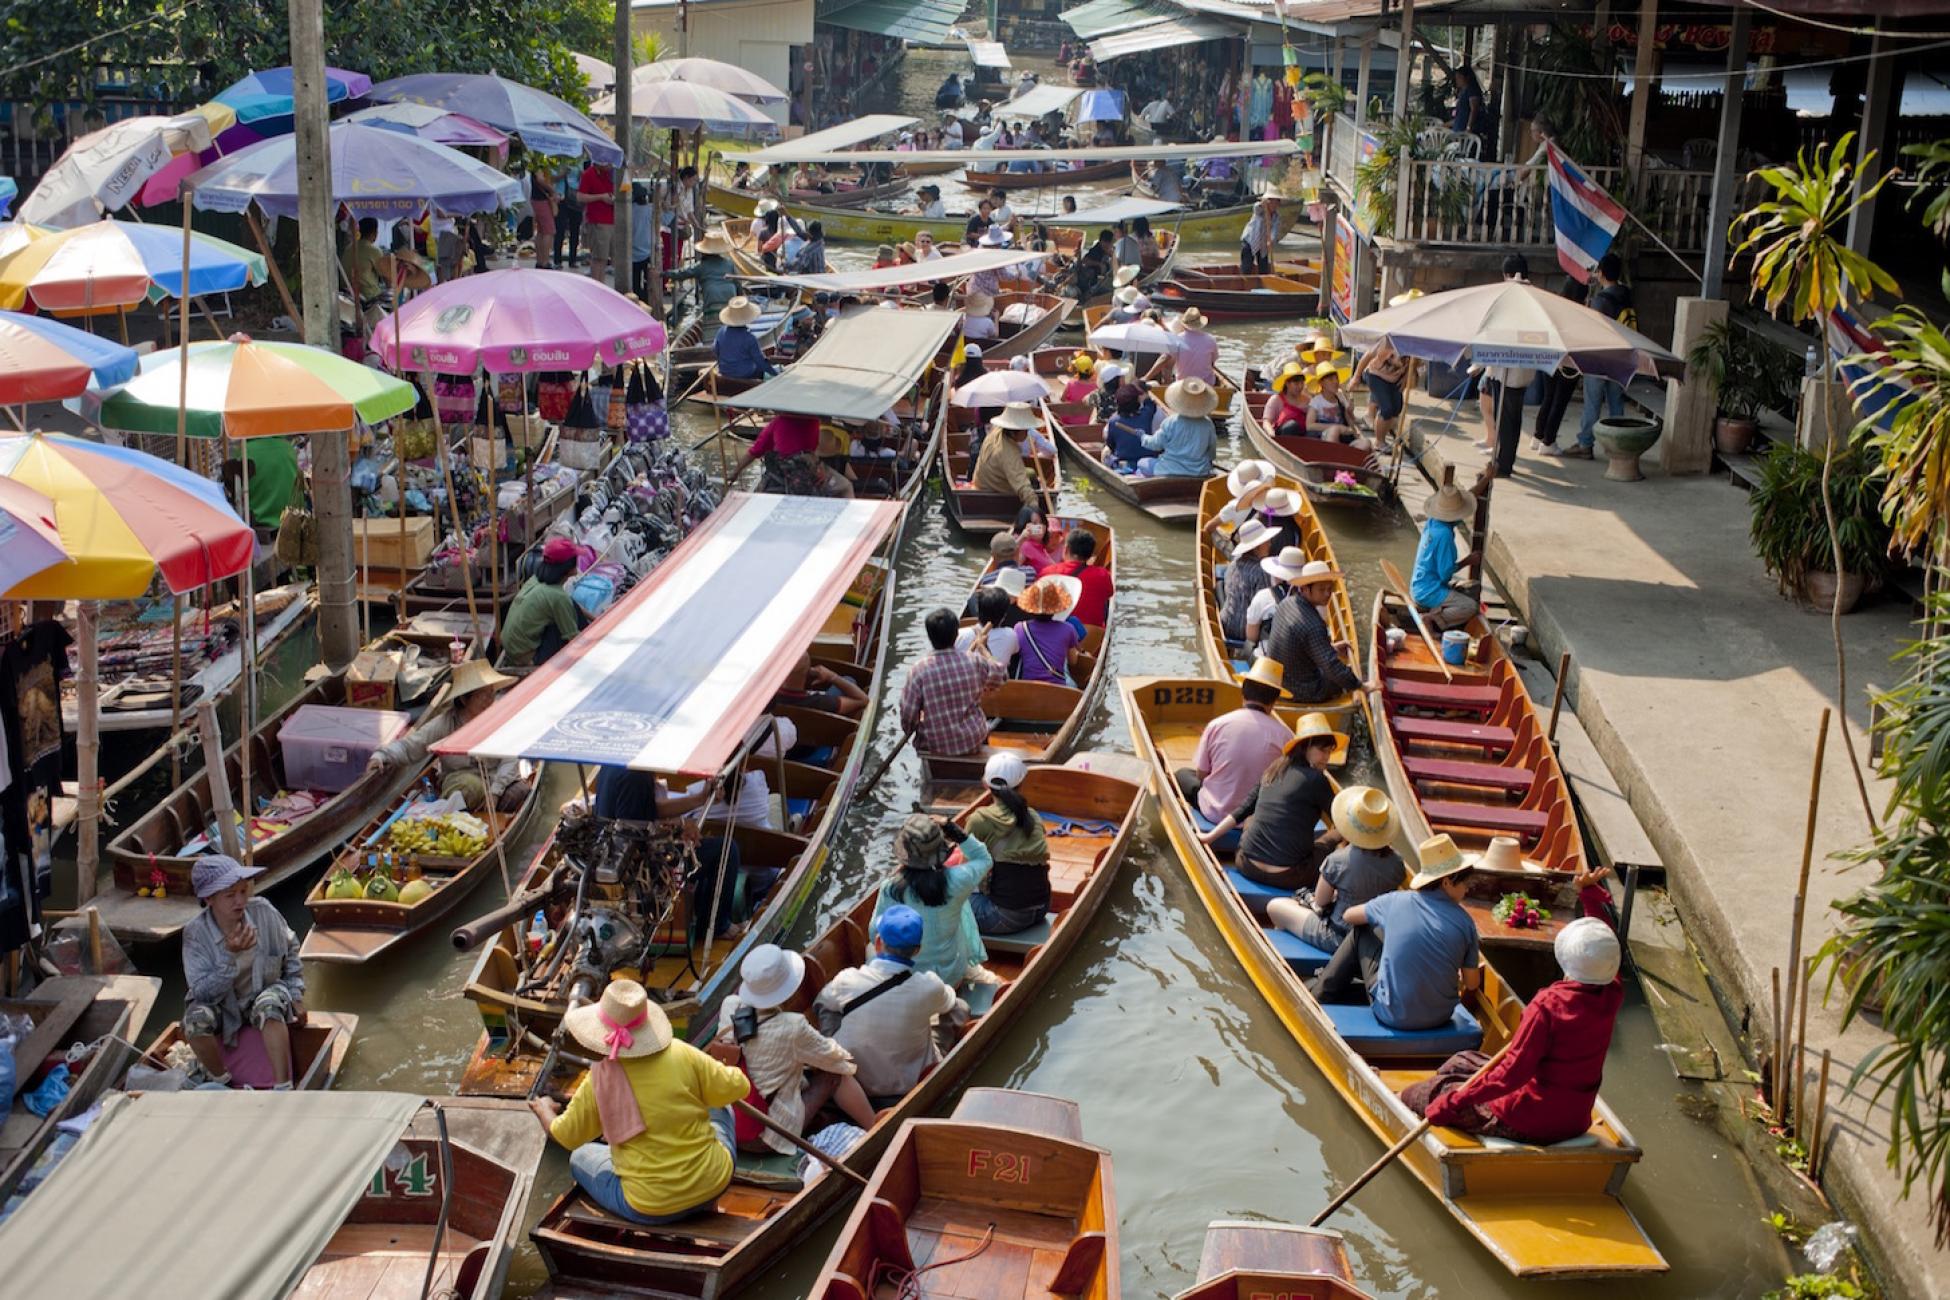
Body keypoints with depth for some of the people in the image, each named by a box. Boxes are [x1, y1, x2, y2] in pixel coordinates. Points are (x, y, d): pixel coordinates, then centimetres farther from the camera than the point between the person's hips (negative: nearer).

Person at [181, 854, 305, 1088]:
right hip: (222, 1005, 0)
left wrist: (296, 996, 0)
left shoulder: (263, 912, -16)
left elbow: (290, 949, 4)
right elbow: (202, 993, -24)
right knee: (196, 1019, -32)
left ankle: (283, 1091, -33)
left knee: (269, 1005, -35)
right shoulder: (196, 933, -20)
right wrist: (230, 955, -36)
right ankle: (222, 1084, -6)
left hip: (265, 992, 0)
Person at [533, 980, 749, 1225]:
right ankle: (705, 1206, 25)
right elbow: (738, 1087, -3)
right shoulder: (682, 1054, -15)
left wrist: (544, 1110, 25)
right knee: (718, 1108, 30)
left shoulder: (598, 1083, -15)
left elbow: (567, 1136, 2)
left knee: (581, 1157, 25)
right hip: (715, 1183, 1)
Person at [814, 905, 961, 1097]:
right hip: (908, 1085, -1)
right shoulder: (929, 987, -25)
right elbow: (951, 1005, 1)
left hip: (854, 1083, 1)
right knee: (958, 1010, 15)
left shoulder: (847, 981, -23)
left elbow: (821, 1002, 2)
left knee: (826, 1005, 18)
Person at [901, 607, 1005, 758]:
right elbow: (1000, 675, 7)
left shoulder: (919, 670, -21)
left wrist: (909, 727, 8)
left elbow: (908, 717, -15)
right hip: (973, 742, 1)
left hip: (934, 746, -1)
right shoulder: (975, 661, -15)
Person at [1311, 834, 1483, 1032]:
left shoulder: (1396, 901, -10)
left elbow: (1348, 915, 10)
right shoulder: (1464, 922, -11)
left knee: (1362, 930, 15)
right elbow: (1472, 983, -3)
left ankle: (1324, 990, 29)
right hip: (1439, 1018, 2)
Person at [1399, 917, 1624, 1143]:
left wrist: (1453, 1102, -20)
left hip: (1527, 1123, -8)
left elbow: (1512, 1072, -26)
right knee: (1463, 1061, 26)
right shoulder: (1612, 997, -8)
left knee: (1414, 1094, 10)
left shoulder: (1548, 1005, -26)